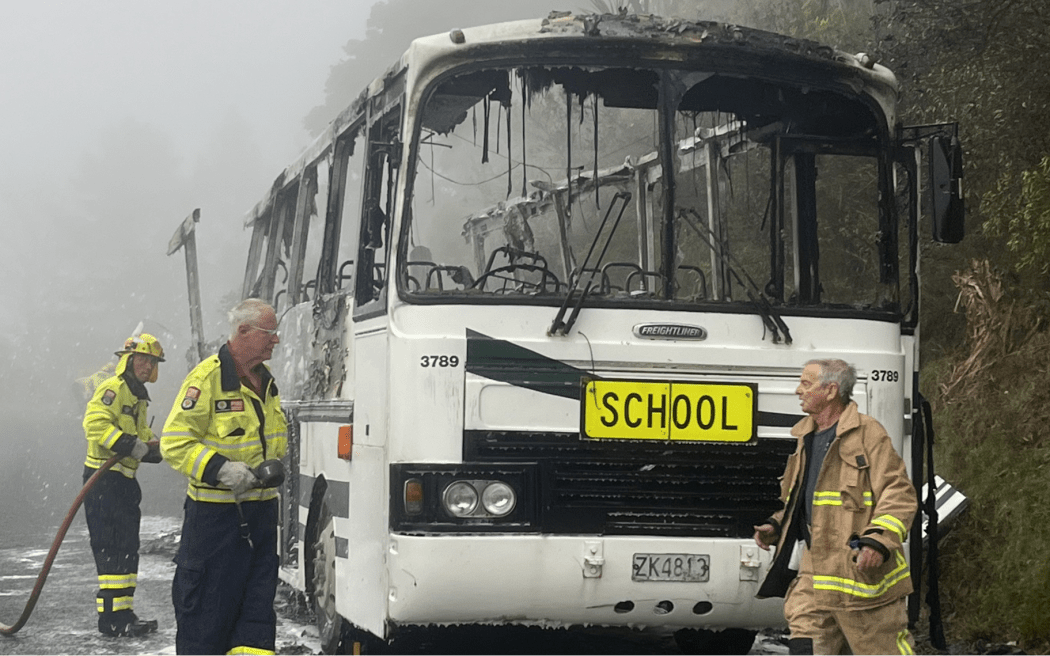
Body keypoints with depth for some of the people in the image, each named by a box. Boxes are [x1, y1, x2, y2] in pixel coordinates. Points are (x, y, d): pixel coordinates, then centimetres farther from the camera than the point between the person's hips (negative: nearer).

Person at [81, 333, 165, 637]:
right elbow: (95, 424, -24)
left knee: (127, 548, 13)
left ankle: (122, 612, 20)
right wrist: (130, 445, -28)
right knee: (112, 548, -12)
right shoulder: (112, 389, -11)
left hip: (125, 480, 10)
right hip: (103, 478, -10)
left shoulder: (138, 398, 20)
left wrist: (152, 446, 6)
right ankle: (111, 615, -12)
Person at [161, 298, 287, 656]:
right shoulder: (206, 378, -13)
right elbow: (174, 443, -16)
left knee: (258, 600, 5)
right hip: (215, 512, -7)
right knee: (209, 603, -1)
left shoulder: (266, 379, 13)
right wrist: (220, 469, -24)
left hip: (262, 507, 7)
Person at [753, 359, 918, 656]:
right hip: (813, 570, 7)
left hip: (861, 568, -7)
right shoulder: (807, 438, 17)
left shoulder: (867, 433, -8)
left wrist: (879, 542, -23)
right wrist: (775, 527, 14)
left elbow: (900, 495, -12)